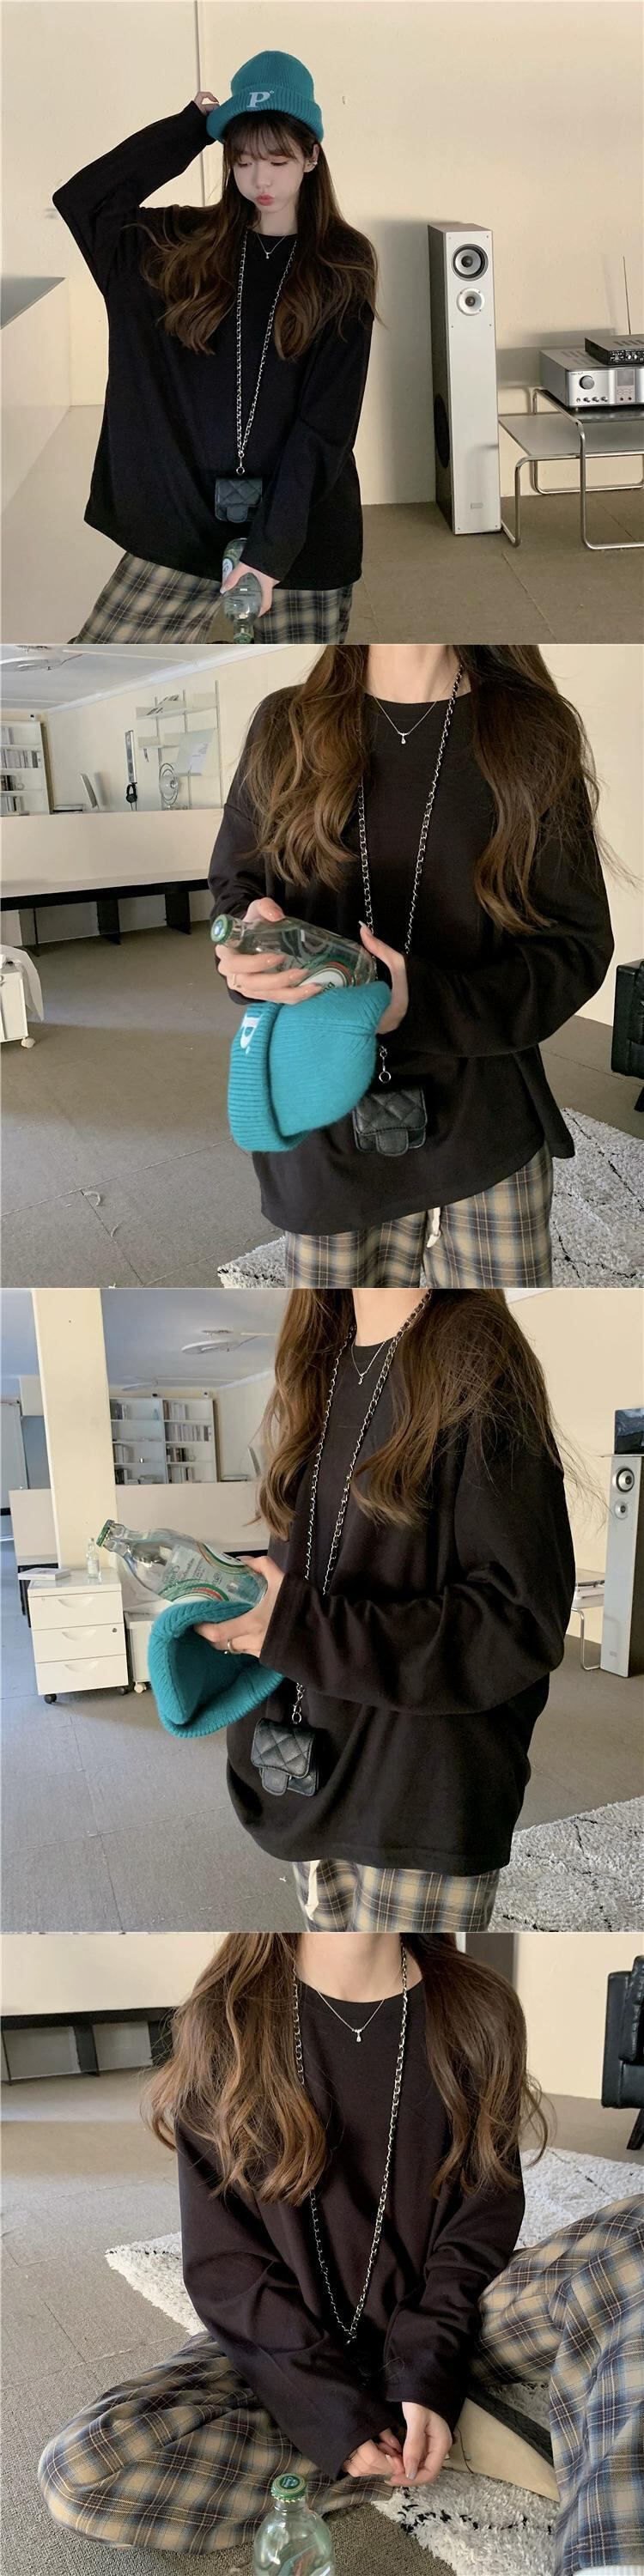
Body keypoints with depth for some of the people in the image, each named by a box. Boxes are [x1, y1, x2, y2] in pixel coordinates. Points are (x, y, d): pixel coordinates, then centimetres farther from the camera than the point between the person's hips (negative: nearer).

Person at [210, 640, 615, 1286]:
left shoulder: (531, 732, -3)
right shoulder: (287, 727, 3)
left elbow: (574, 943, -4)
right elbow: (232, 888, 11)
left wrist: (421, 1002, -20)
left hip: (485, 1127, -1)